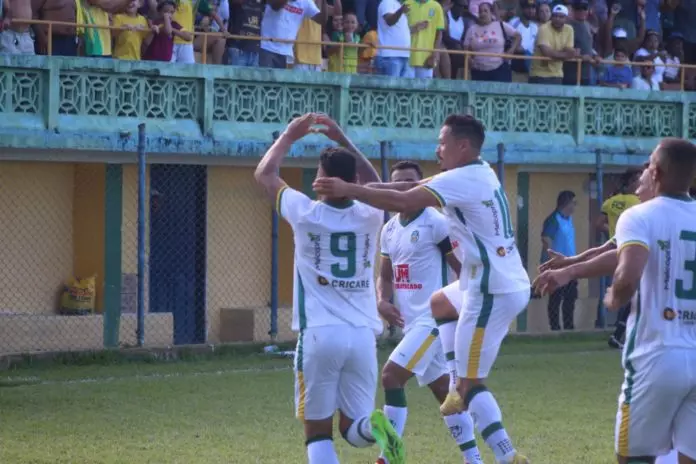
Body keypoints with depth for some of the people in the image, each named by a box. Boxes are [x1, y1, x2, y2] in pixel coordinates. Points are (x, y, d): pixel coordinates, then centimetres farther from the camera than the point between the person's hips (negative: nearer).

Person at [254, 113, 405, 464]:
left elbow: (264, 174, 15)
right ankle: (374, 427, -24)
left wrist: (289, 136, 29)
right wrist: (342, 140, 32)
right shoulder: (370, 216, 2)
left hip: (319, 335, -3)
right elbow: (374, 183, 28)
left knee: (317, 431, 6)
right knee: (353, 427, 11)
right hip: (363, 336, 3)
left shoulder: (305, 214, -4)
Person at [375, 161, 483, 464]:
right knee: (442, 390, 14)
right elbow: (385, 275, 20)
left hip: (434, 318, -9)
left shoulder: (435, 223, -12)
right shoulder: (389, 230, 12)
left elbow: (465, 269, -10)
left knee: (391, 375, -17)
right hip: (412, 321, 9)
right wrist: (382, 301, -1)